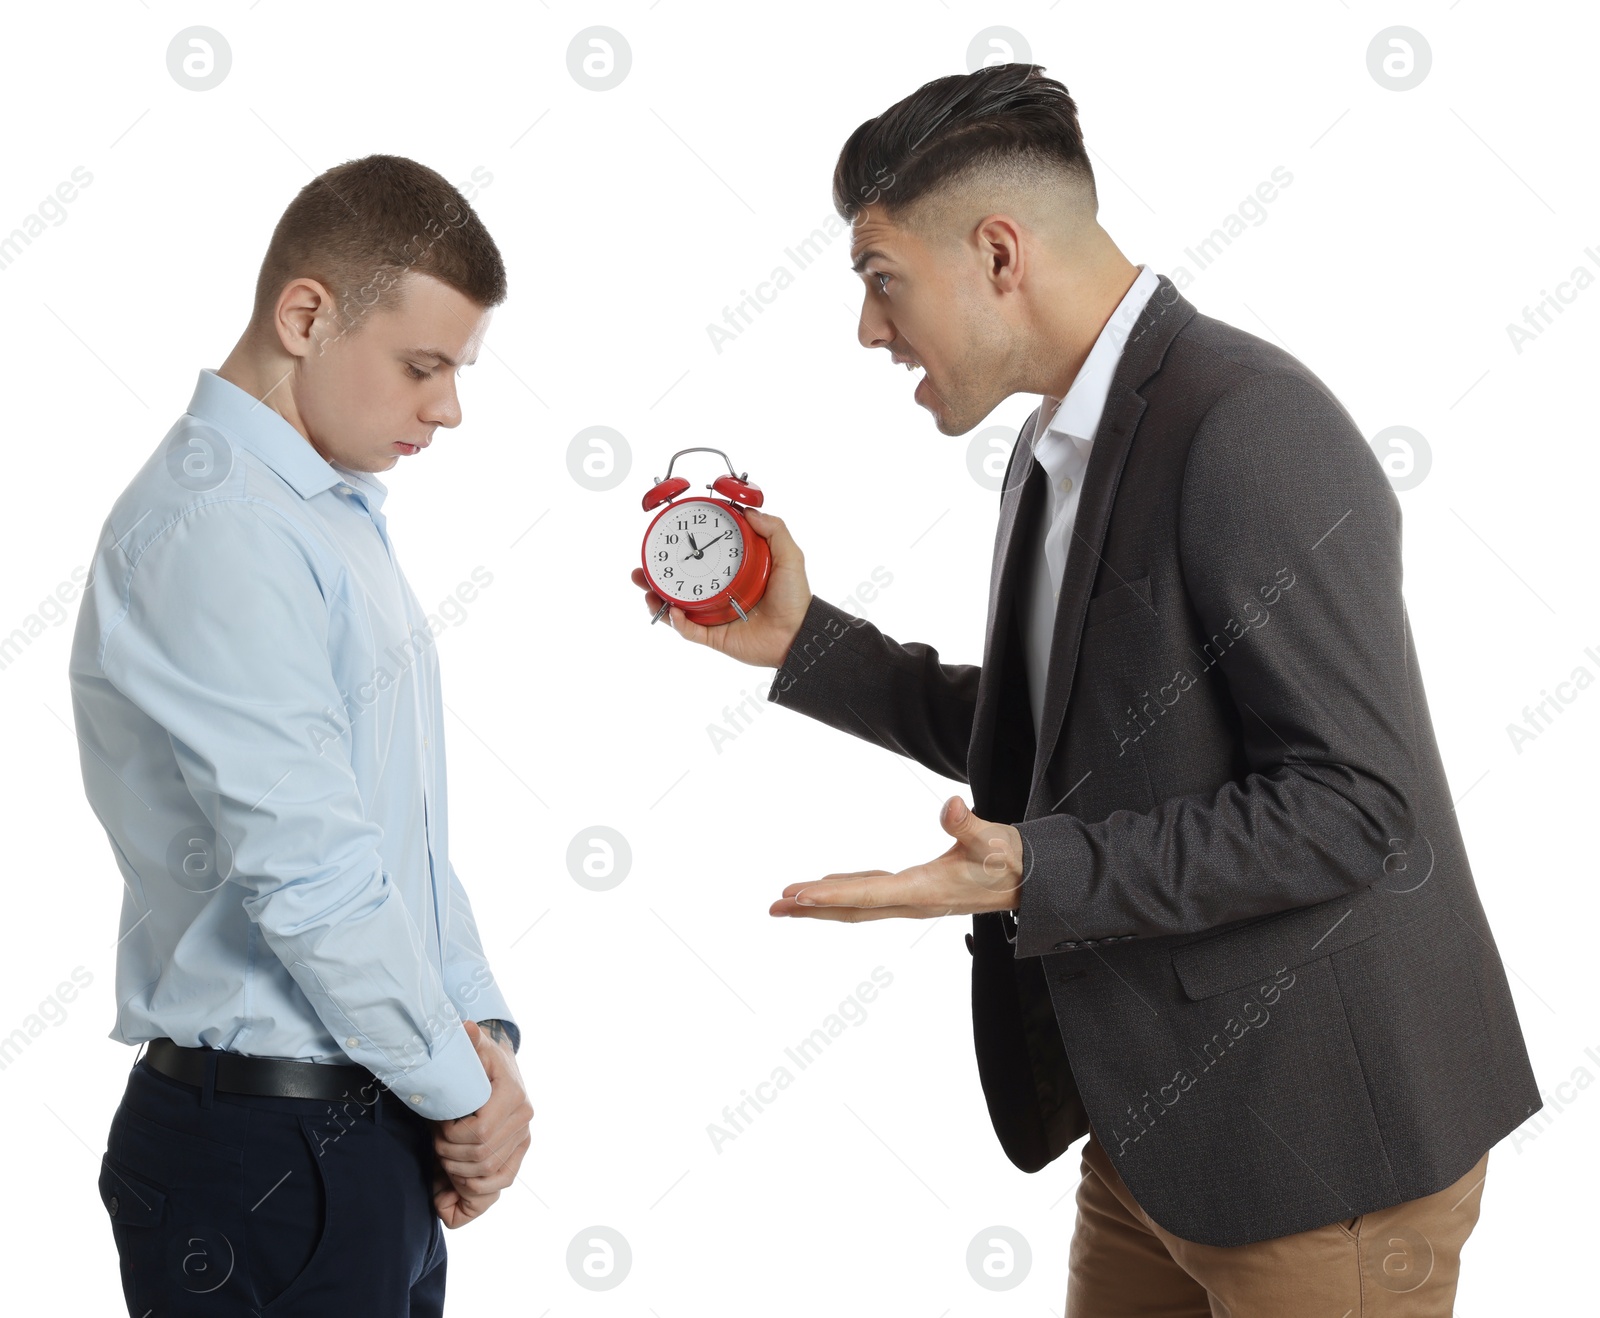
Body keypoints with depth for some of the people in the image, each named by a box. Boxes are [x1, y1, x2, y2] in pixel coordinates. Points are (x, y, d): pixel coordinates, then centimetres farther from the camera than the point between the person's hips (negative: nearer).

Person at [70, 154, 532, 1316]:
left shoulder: (341, 515, 13)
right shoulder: (210, 528, -17)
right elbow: (307, 868, -22)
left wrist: (480, 1027, 3)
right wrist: (465, 1087, -11)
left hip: (375, 1136, 9)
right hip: (267, 1163, -9)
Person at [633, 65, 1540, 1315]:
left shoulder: (1250, 428, -20)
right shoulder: (1065, 449, 10)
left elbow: (1350, 803, -23)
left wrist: (1037, 878, -26)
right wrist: (803, 639, 10)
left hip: (1320, 1136, -9)